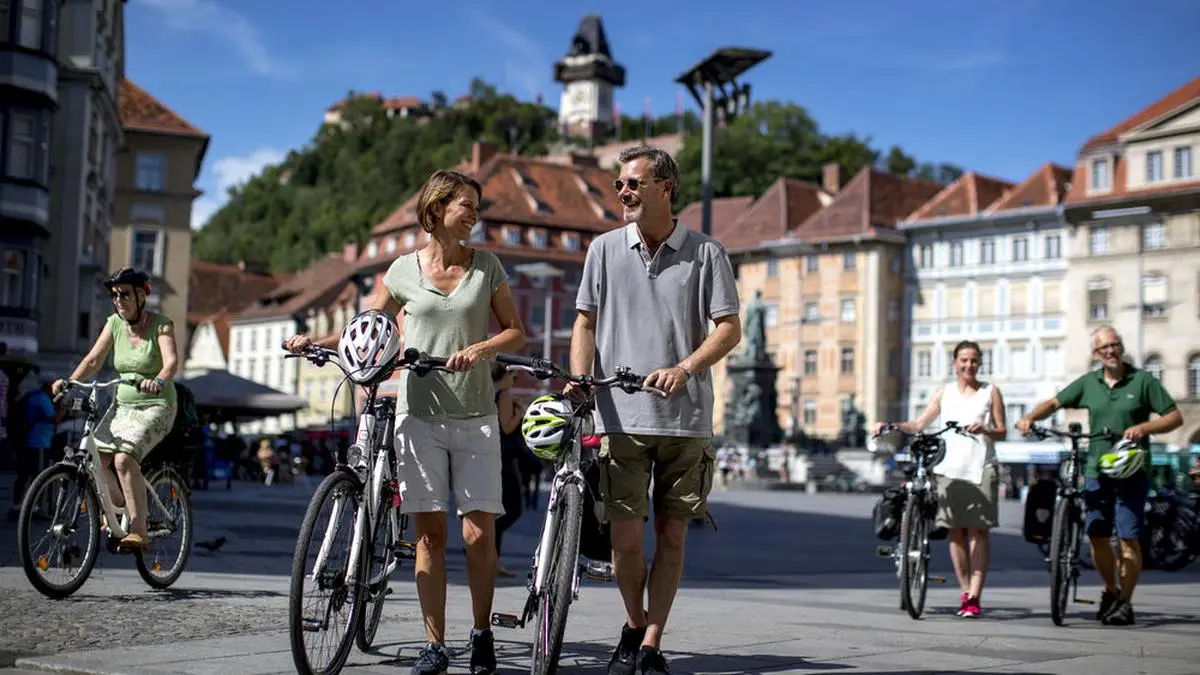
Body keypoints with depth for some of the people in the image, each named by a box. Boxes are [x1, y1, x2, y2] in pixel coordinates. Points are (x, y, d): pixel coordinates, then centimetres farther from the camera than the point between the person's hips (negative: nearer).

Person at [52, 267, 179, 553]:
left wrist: (159, 381, -47)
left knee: (124, 459, -28)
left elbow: (172, 361, -26)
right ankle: (119, 507, 14)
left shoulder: (161, 324, -10)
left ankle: (139, 532, -22)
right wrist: (68, 382, -18)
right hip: (122, 404, 6)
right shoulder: (114, 323, 5)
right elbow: (93, 360, 0)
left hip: (155, 406, -5)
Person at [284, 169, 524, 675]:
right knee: (429, 531, 1)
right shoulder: (403, 270, 5)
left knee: (479, 532, -4)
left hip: (475, 417, 0)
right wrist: (316, 343, 2)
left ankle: (482, 635, 13)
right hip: (419, 414, 0)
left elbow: (516, 332, 6)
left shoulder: (486, 266, 5)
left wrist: (482, 347, -13)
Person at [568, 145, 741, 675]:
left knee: (672, 535, 5)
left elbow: (729, 329, 0)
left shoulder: (705, 253, 2)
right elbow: (586, 323, 10)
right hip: (622, 417, 0)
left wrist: (683, 368, -17)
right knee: (626, 540, -3)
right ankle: (633, 628, 23)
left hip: (686, 418, 0)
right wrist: (578, 379, -8)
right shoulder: (605, 249, 7)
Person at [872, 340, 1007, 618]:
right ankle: (965, 592, 11)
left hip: (981, 469, -2)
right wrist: (890, 426, -3)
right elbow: (920, 424, 11)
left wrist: (985, 429, -13)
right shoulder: (944, 392, 15)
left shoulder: (990, 391, 10)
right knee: (956, 532, 2)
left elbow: (1002, 431, 7)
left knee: (978, 530, -6)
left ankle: (974, 597, -7)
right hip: (950, 469, 2)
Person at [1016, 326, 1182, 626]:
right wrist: (1030, 417, -10)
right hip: (1096, 470, 3)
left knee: (1128, 538, -6)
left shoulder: (1143, 380, 0)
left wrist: (1144, 427, -18)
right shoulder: (1088, 383, 9)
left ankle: (1125, 602, 4)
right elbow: (1055, 402, 9)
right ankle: (1111, 591, 26)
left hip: (1132, 472, -3)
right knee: (1097, 536, 6)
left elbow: (1175, 417, -1)